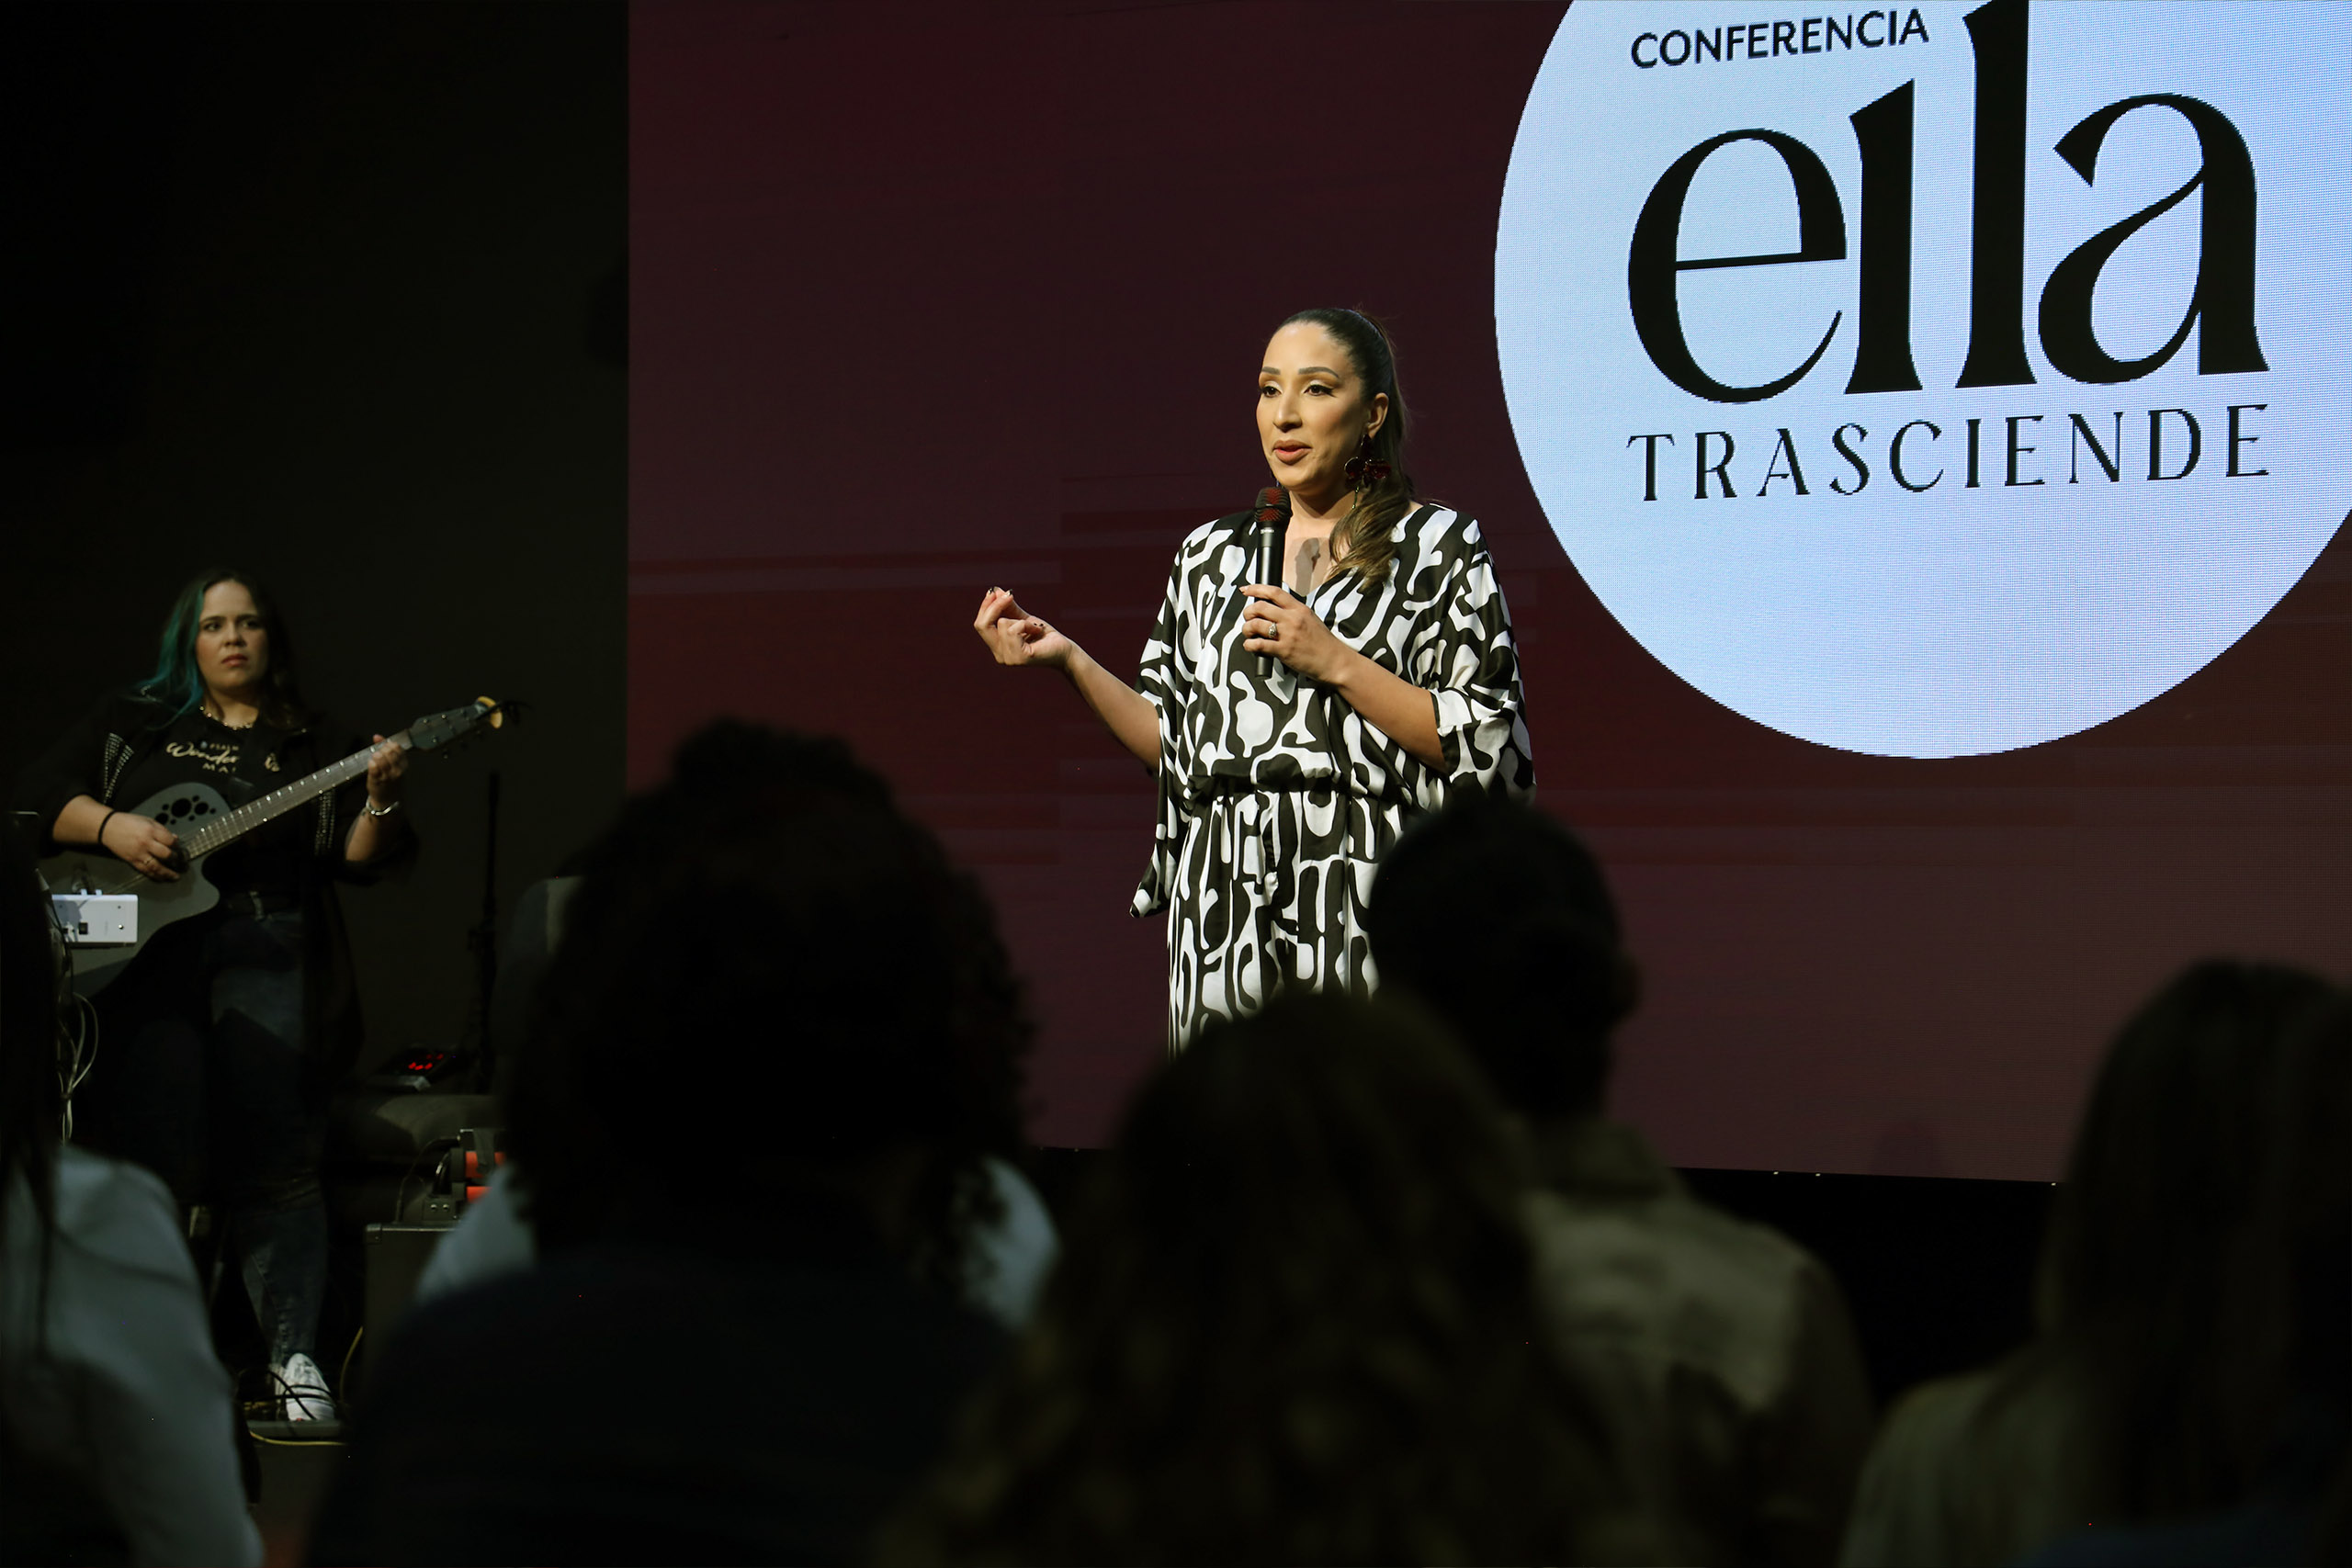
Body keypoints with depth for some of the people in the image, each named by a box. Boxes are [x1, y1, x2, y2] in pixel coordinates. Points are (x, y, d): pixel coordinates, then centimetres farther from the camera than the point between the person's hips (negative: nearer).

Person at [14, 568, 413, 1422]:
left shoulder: (316, 743, 15)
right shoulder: (132, 722, 16)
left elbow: (357, 860, 7)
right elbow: (34, 796, 8)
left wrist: (380, 803, -13)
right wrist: (110, 826, -8)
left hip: (266, 955, 0)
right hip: (145, 948, 0)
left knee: (276, 1159, -7)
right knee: (152, 1155, -6)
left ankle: (292, 1357, -3)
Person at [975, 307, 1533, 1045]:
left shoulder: (1436, 543, 2)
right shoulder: (1210, 553, 16)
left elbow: (1494, 751, -5)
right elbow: (1172, 741, 14)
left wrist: (1337, 664, -11)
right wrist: (1068, 660, 3)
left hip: (1368, 902, -4)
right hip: (1226, 906, 4)